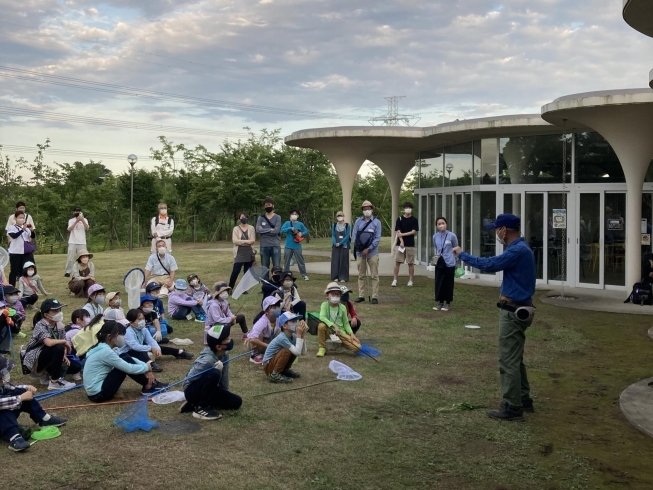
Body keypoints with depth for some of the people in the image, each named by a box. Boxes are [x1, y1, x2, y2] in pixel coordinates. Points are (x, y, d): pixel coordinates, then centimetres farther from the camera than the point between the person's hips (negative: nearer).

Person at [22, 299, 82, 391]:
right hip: (35, 360, -7)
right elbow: (49, 343, -39)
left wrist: (64, 356, -17)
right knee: (58, 348, -33)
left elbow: (63, 343, 3)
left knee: (76, 367, -8)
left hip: (50, 359, 7)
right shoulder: (40, 325, -23)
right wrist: (65, 342, -24)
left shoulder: (59, 325, 0)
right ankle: (54, 382, -21)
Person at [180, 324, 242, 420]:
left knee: (236, 402, -1)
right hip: (192, 391, -8)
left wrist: (225, 395, 5)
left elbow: (224, 377, 3)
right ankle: (201, 408, -16)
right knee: (214, 374, -35)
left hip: (208, 390, 8)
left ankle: (193, 404, 6)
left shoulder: (224, 354, -8)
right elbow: (190, 379, -27)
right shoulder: (207, 360, -31)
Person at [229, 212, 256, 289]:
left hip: (249, 253, 2)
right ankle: (230, 288, 0)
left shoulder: (251, 228, 7)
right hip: (239, 253, -2)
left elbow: (252, 240, -1)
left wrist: (241, 242, -11)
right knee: (235, 271, -9)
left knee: (247, 272, 4)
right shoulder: (236, 228, 3)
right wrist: (246, 241, -16)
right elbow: (235, 240, -9)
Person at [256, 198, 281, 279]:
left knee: (277, 267, -3)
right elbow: (258, 230, -7)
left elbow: (276, 230, -11)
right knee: (265, 268, 8)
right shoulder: (260, 218, 8)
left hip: (275, 246, -2)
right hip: (264, 246, 2)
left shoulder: (277, 217, 3)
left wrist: (264, 230, -6)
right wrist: (270, 230, -9)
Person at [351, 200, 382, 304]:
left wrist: (368, 249, -12)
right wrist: (359, 248, -7)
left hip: (372, 252, -2)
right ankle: (361, 296, 14)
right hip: (360, 252, 2)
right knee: (361, 275, 8)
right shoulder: (358, 221, 6)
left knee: (374, 275, -2)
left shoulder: (376, 222, 1)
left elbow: (377, 238, -4)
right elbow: (354, 235, 5)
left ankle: (375, 297, 1)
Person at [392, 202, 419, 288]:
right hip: (400, 243, 0)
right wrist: (401, 241, -13)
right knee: (397, 262, -2)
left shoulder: (414, 220, 3)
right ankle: (395, 280, 2)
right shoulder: (400, 219, 5)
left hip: (410, 244, 0)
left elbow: (414, 232, -5)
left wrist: (403, 234, -10)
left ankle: (410, 281, 11)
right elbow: (398, 232, -2)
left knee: (411, 263, 3)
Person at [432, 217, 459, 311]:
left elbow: (456, 249, 5)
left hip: (449, 264, -3)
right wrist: (436, 256, 9)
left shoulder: (452, 236, -10)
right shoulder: (435, 236, 1)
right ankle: (439, 302, 19)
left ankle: (447, 303, 18)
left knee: (448, 284, 6)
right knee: (438, 283, 6)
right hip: (439, 264, 3)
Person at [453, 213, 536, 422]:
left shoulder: (518, 250, -22)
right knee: (515, 358, 19)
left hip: (513, 311, -11)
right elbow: (496, 263, 18)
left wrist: (462, 255, -14)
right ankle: (523, 400, 28)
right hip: (518, 309, 11)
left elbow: (489, 264, -24)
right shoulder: (519, 248, 12)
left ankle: (512, 407, 2)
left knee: (508, 360, -4)